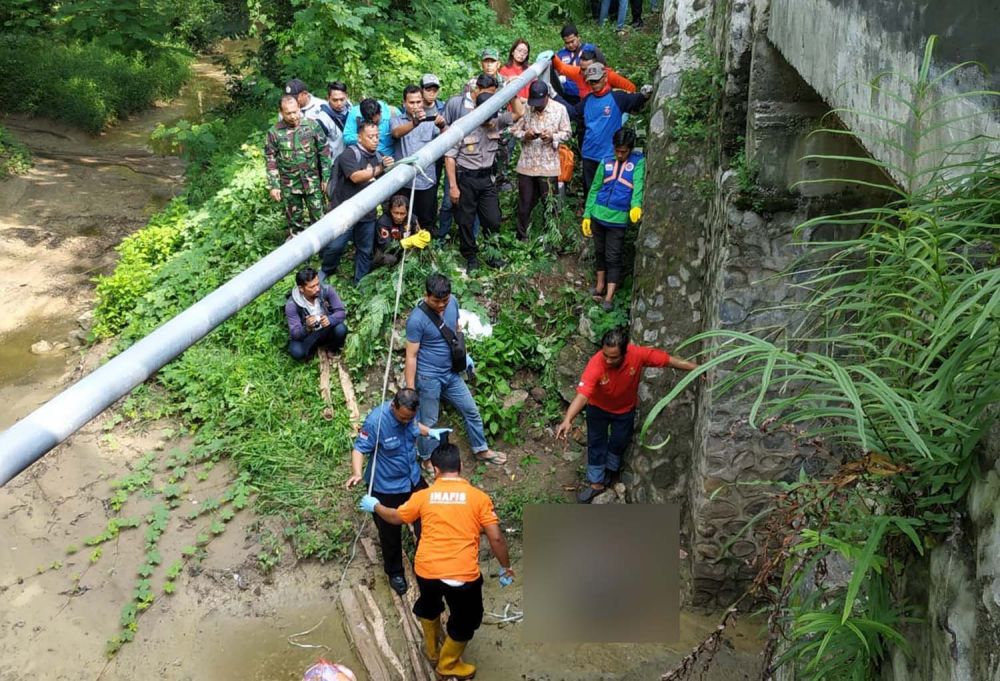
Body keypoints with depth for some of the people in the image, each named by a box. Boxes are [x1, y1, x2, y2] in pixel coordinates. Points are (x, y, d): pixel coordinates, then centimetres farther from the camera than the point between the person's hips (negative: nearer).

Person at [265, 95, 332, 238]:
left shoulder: (312, 126, -7)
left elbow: (324, 151, -1)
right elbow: (270, 160, -2)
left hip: (312, 182, 0)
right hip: (289, 185, 0)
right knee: (295, 220, 14)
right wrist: (273, 186, -6)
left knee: (318, 217, 8)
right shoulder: (274, 132, -8)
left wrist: (326, 178, -2)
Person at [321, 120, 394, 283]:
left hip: (367, 213, 6)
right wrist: (379, 169, -24)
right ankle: (326, 271, 25)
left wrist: (388, 169, -9)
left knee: (365, 250, 11)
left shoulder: (378, 156, 11)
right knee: (335, 246, -3)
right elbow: (356, 177, -24)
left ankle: (360, 282, 25)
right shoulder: (350, 153, -10)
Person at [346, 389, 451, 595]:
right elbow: (359, 448, -26)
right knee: (390, 533, 15)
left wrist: (430, 431, -4)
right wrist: (357, 473, -41)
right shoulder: (376, 421, -32)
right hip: (386, 487, -5)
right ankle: (394, 572, 41)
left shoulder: (408, 414, -13)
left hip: (413, 479, 5)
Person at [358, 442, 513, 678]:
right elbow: (496, 538, -6)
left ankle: (431, 650, 53)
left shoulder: (424, 495, 1)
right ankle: (447, 666, 40)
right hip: (463, 575, -3)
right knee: (465, 621, 24)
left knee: (428, 605, 34)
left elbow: (396, 517, 17)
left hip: (426, 571, 3)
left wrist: (375, 505, 36)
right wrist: (505, 568, 9)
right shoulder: (479, 497, -5)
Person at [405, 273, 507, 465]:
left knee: (471, 411, 17)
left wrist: (462, 354, 20)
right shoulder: (416, 319, -26)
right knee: (428, 422, 10)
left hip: (451, 373, 7)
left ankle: (481, 450, 38)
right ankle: (427, 461, 33)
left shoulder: (453, 302, -8)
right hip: (428, 378, -6)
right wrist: (410, 389, -18)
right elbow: (411, 356, -21)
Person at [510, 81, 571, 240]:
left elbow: (567, 133, 0)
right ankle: (521, 238, 22)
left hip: (549, 166, -1)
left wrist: (553, 137, -19)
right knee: (524, 203, 8)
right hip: (526, 164, 1)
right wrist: (524, 135, -19)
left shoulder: (560, 109, -4)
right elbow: (514, 130, 3)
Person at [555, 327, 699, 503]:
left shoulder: (637, 354, -35)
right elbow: (582, 396, -46)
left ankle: (610, 468, 53)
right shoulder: (596, 364, -40)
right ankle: (596, 483, 36)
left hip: (625, 409, 2)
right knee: (596, 443, 14)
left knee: (619, 441, 22)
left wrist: (697, 368, -15)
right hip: (599, 408, -2)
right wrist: (567, 420, -61)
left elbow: (668, 360, -21)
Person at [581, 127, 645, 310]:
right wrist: (586, 215, 6)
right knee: (599, 251, 17)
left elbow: (639, 184, -18)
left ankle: (609, 297, 1)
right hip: (599, 214, 4)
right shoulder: (606, 162, 7)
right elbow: (594, 189, 11)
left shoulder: (638, 162, -2)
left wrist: (636, 205, -36)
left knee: (613, 258, -2)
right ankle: (600, 285, 34)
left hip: (618, 218, -4)